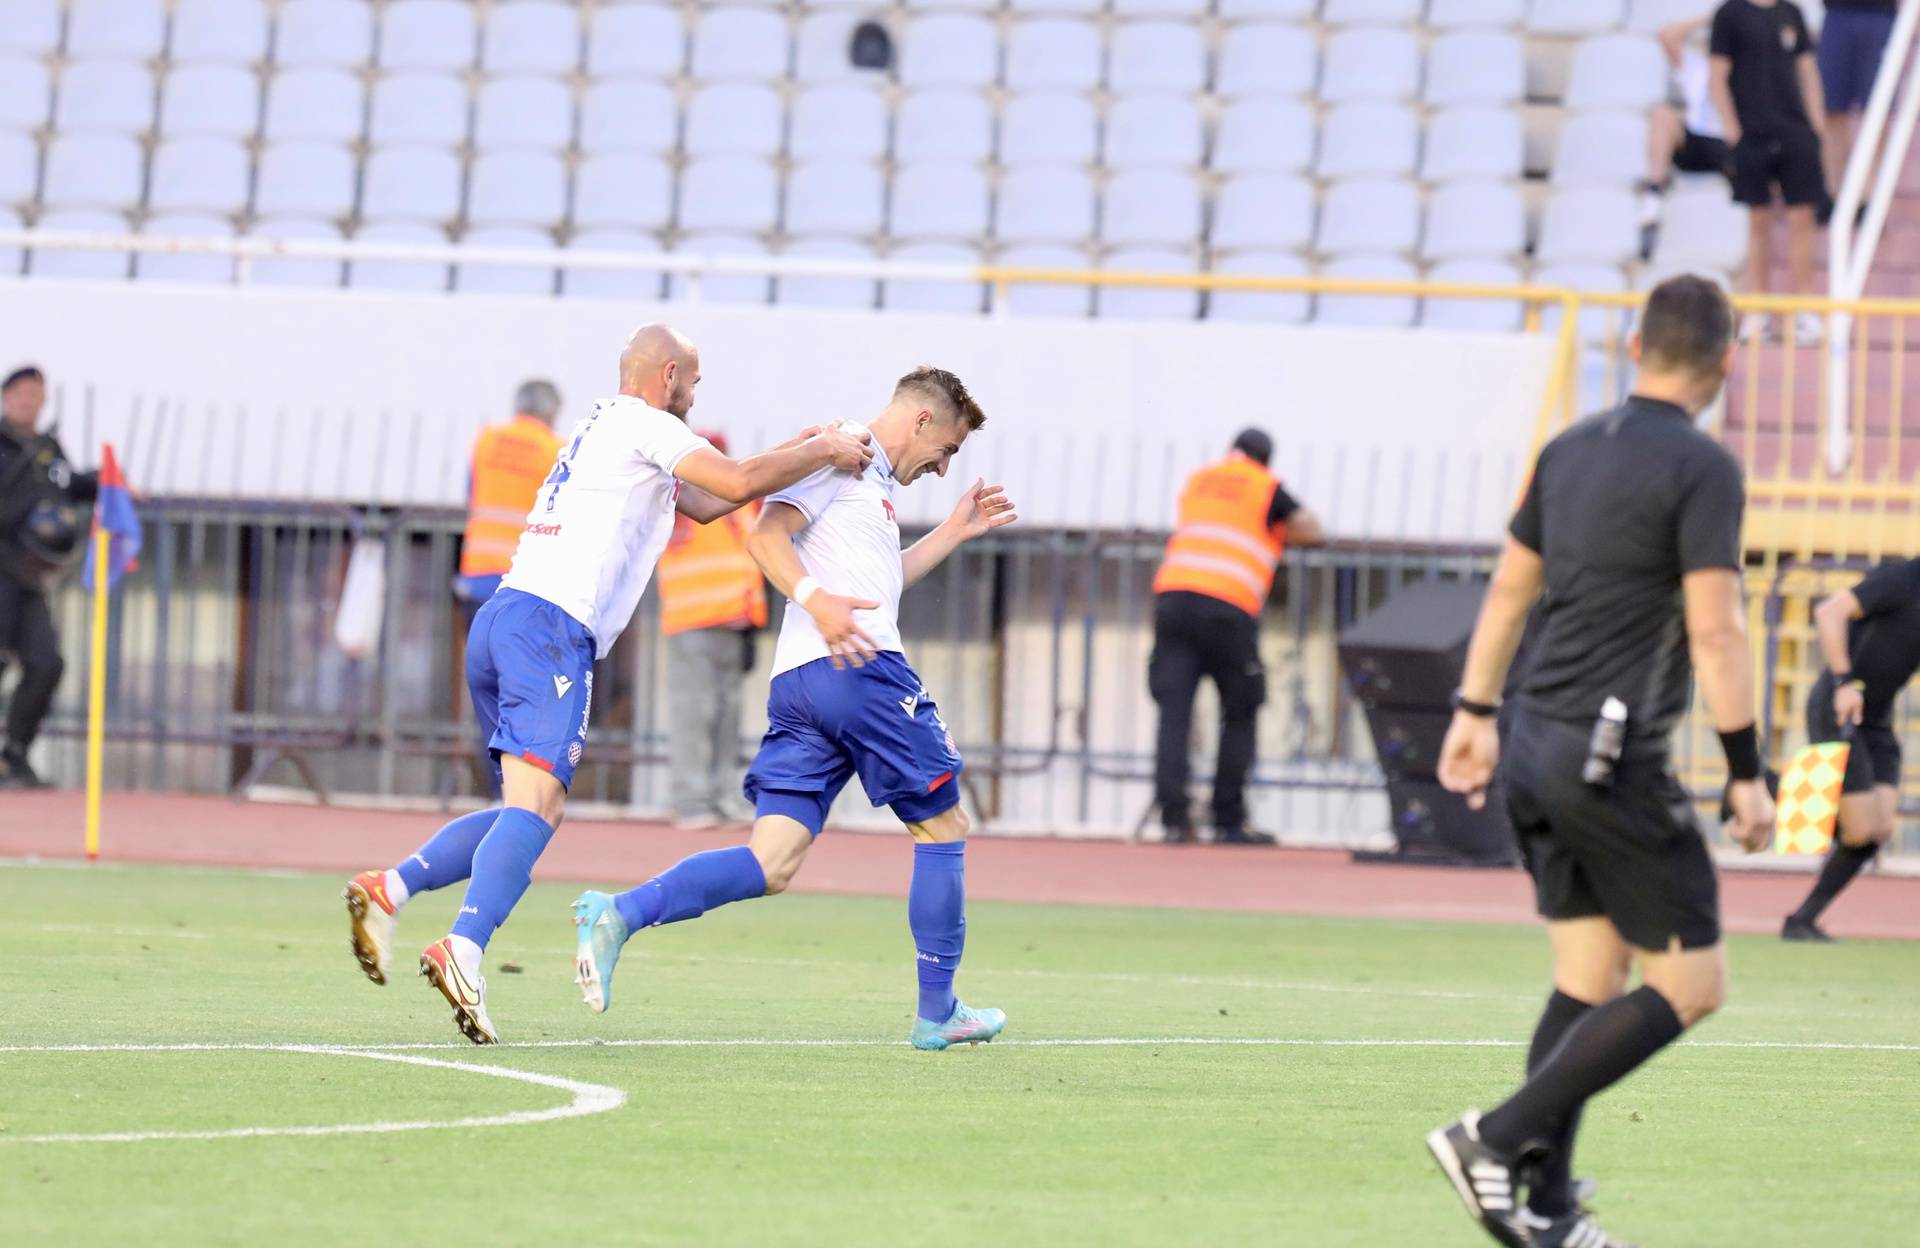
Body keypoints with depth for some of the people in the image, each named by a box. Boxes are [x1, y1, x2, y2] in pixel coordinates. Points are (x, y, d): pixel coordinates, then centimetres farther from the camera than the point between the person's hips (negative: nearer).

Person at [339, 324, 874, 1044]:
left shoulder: (611, 431, 30)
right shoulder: (642, 425, 2)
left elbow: (705, 504, 39)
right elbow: (740, 483, -8)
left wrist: (799, 451, 33)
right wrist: (822, 452, 7)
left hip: (499, 622, 9)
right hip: (551, 626, -9)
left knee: (538, 809, 13)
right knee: (535, 801, -20)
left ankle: (388, 890, -1)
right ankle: (463, 951, -37)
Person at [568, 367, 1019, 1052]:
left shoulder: (873, 480, 30)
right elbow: (767, 535, -13)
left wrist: (954, 533, 40)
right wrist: (815, 599, -28)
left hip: (797, 687, 9)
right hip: (862, 669, -9)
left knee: (772, 864, -3)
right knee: (943, 827, 6)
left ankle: (618, 913, -22)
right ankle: (937, 1014, 10)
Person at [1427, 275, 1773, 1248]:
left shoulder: (1570, 450, 12)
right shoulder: (1702, 468, -11)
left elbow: (1509, 588, 20)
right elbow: (1715, 631, -16)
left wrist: (1474, 712, 29)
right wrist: (1745, 774, -13)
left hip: (1536, 752, 8)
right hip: (1614, 760, -8)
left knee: (1587, 979, 14)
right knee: (1690, 985, -2)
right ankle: (1499, 1138, -11)